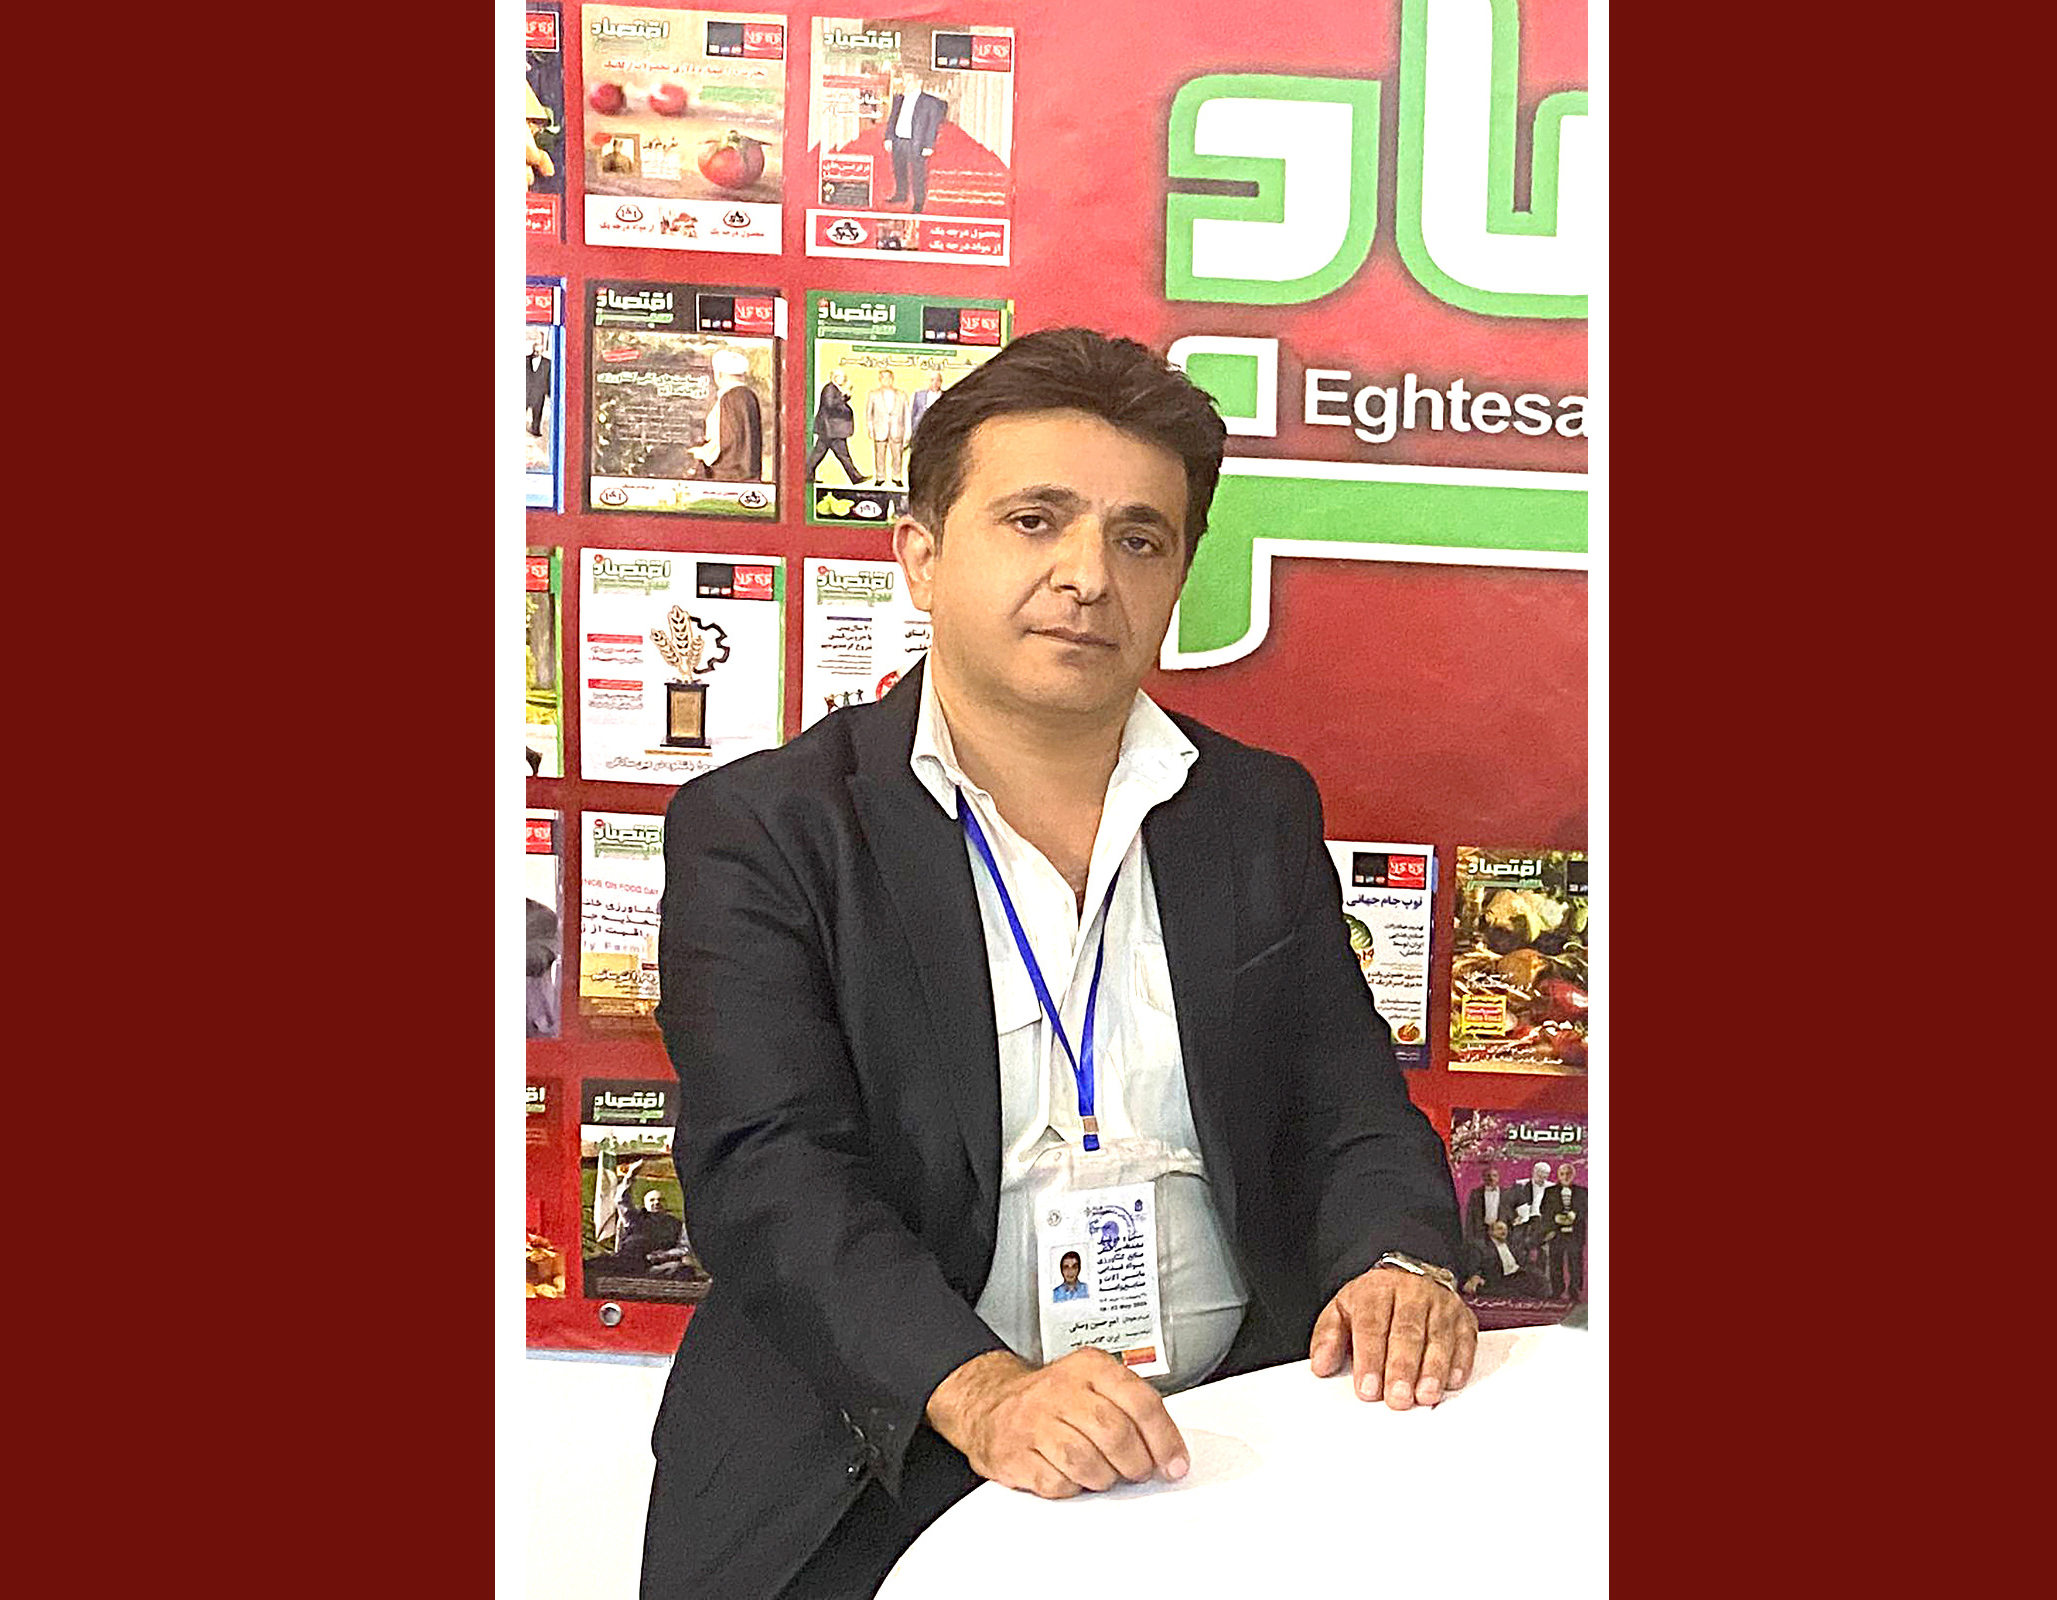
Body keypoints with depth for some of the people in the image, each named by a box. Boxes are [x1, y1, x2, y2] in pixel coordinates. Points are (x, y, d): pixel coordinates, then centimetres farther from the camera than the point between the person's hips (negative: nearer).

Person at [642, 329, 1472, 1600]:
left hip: (1224, 1443, 3)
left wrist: (1403, 1265, -11)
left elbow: (1355, 1119, 10)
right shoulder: (759, 831, -1)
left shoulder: (1262, 816, 11)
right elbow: (771, 1174, -10)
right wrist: (982, 1389, -25)